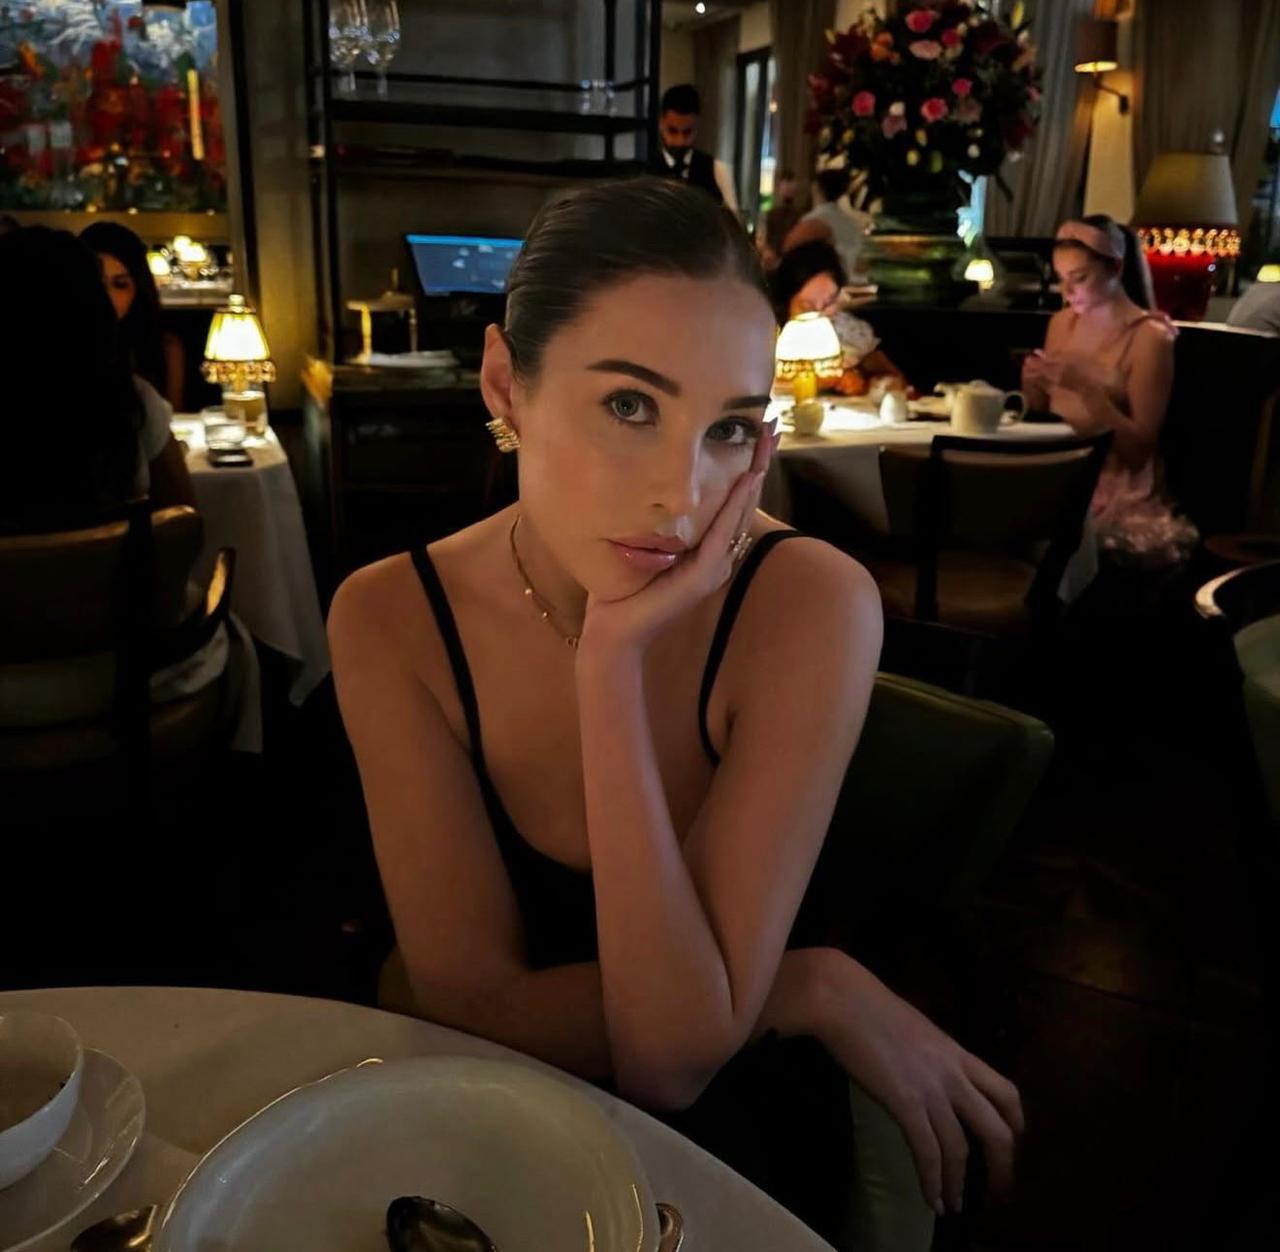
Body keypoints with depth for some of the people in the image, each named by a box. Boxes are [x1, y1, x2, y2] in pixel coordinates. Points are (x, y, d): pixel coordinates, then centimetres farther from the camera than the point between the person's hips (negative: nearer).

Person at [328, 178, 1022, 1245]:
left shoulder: (810, 606, -21)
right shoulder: (391, 621, -14)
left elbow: (674, 1059, -23)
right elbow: (472, 1004, -16)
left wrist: (614, 662, -30)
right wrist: (819, 989, -20)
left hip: (741, 1137, -1)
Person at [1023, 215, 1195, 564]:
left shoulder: (1149, 337, -9)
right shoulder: (1062, 322, 8)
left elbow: (1140, 448, -12)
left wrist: (1085, 388, -23)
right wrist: (1032, 384, -6)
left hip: (1117, 490, -6)